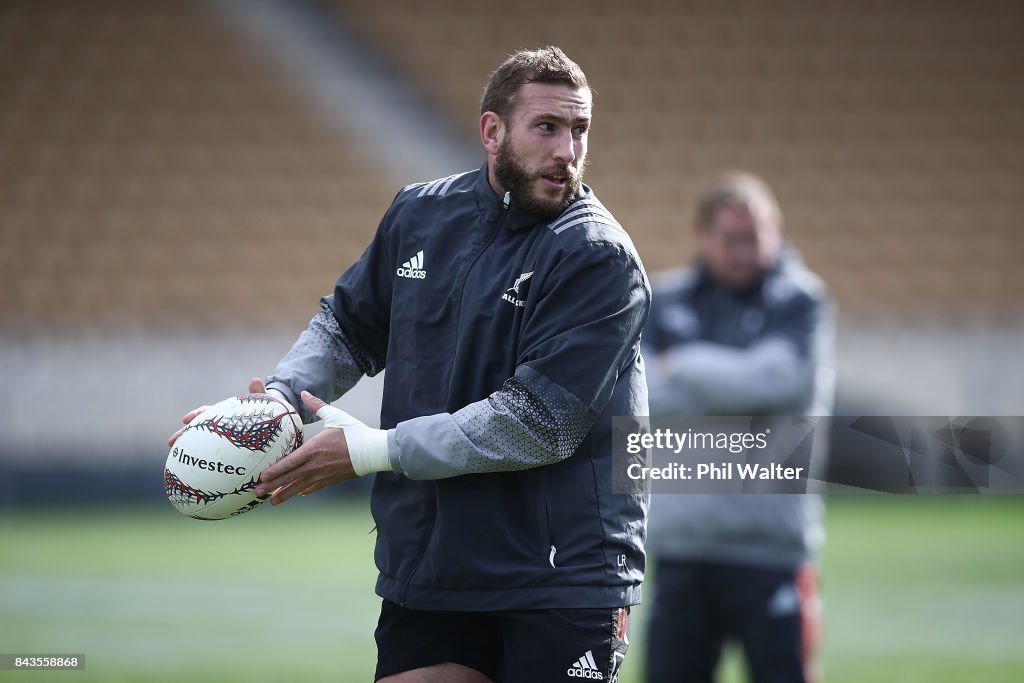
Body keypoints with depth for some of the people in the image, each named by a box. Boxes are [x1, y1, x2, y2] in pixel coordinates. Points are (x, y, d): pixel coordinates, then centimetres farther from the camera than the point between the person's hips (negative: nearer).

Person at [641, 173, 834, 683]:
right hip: (681, 540, 3)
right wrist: (732, 390, -12)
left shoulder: (801, 302, 1)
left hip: (769, 546, -3)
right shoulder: (667, 301, 10)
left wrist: (683, 366, -4)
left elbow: (775, 379, -15)